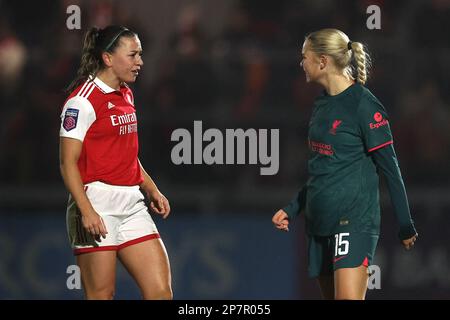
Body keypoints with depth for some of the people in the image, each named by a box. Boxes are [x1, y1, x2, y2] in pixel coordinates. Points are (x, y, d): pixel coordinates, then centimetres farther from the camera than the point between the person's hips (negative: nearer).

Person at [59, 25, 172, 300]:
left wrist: (152, 190, 18)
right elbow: (68, 162, -14)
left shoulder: (126, 94, 15)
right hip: (98, 206, -8)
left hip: (132, 204, 8)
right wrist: (86, 211, -22)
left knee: (161, 291, -2)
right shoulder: (84, 99, -10)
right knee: (101, 296, -4)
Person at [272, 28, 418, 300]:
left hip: (354, 219, -8)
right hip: (319, 223, 8)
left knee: (349, 297, -20)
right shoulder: (323, 104, 14)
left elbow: (390, 168, -9)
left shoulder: (364, 105, -11)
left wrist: (406, 226, -7)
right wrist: (293, 209, 21)